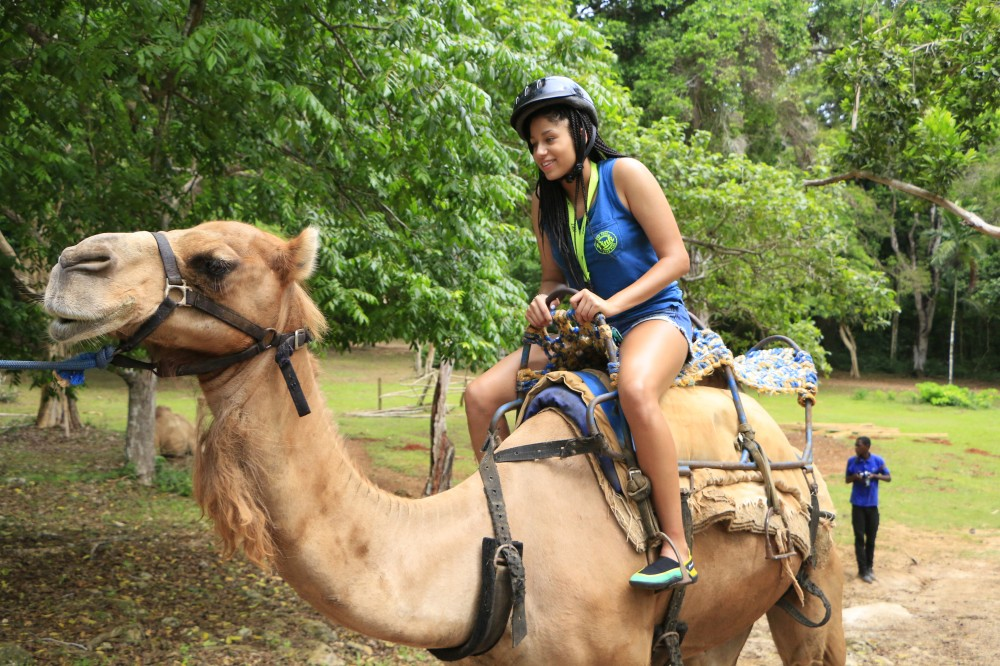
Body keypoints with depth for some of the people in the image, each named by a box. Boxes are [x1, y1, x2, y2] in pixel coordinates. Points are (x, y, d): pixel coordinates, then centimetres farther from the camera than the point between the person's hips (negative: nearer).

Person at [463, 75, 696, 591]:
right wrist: (542, 300, -9)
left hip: (653, 316, -6)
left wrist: (613, 302, -23)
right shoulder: (544, 201, 6)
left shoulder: (624, 175, -10)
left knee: (635, 389, -42)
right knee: (481, 396, -10)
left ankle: (676, 549, -34)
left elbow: (676, 257, -11)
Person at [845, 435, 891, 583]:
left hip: (872, 504, 0)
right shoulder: (852, 461, -4)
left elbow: (888, 478, 2)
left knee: (871, 538, 9)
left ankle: (869, 567, 23)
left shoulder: (878, 461, -5)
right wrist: (854, 477, -15)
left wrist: (875, 476, -16)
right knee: (859, 538, -1)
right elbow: (847, 479, 7)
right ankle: (863, 570, 4)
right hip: (858, 504, 0)